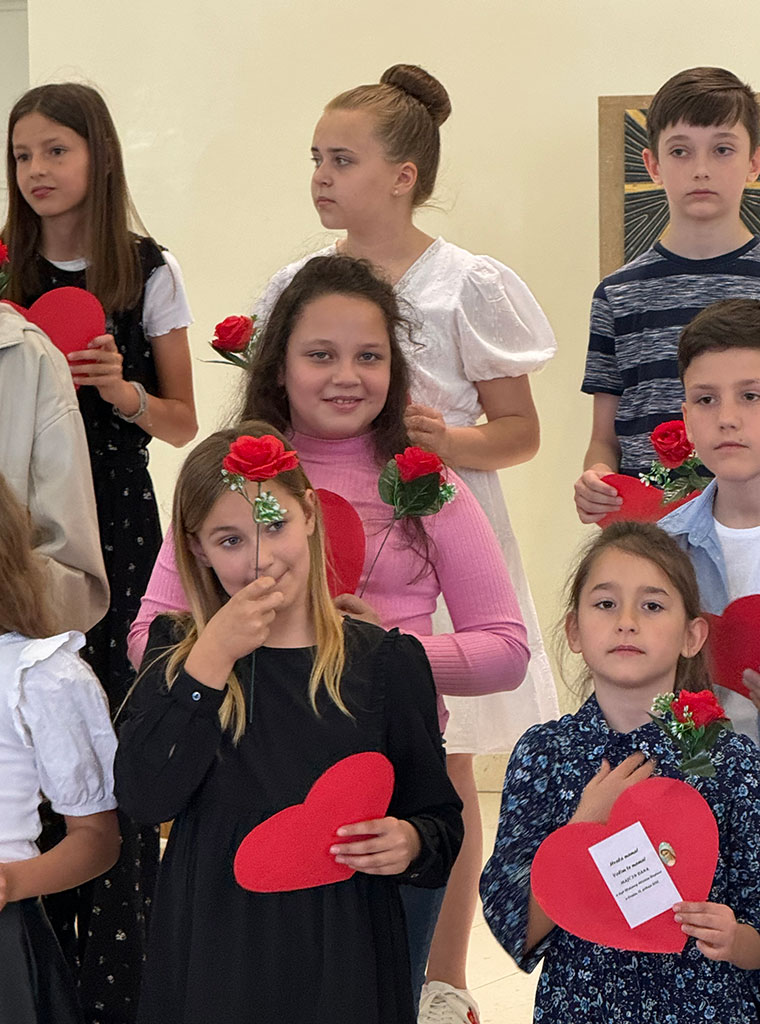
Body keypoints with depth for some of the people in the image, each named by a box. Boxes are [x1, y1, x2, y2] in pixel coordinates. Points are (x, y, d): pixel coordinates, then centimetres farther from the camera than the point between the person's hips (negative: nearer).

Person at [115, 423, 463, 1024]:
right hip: (210, 957, 1)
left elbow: (441, 823, 4)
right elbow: (144, 798, -12)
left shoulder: (385, 661, 0)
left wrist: (411, 843, -17)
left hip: (342, 957, 0)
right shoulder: (177, 654, 3)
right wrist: (212, 659, -15)